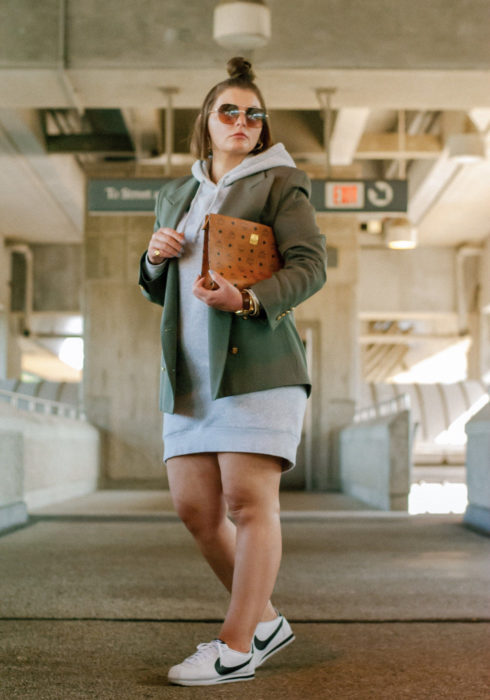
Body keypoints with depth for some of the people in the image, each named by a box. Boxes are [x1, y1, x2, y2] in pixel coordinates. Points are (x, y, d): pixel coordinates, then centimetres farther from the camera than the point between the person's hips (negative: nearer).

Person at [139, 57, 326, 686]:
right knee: (195, 507, 3)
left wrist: (247, 299, -23)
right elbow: (158, 291, 26)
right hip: (190, 371, 6)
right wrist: (154, 259, 2)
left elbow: (310, 265, -7)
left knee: (249, 502, -10)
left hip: (257, 363, -6)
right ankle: (266, 620, 20)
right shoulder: (175, 195, 21)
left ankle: (236, 647, -3)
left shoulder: (280, 182, 4)